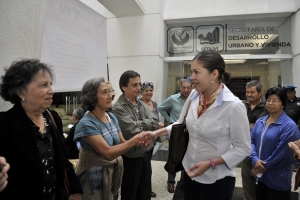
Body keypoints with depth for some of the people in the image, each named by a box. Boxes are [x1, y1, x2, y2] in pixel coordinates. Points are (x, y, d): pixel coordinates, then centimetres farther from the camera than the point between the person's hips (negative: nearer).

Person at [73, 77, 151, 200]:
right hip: (94, 180, -6)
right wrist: (135, 139, -31)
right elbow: (108, 153, -28)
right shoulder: (86, 124, -23)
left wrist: (137, 142, -18)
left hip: (113, 175, 6)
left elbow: (122, 143, 2)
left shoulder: (112, 117, -1)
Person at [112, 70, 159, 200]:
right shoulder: (118, 108, -21)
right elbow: (134, 133, -26)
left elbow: (155, 123, -7)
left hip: (146, 154, 7)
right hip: (131, 158, -6)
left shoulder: (142, 104, 3)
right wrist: (147, 128, -10)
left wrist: (139, 123, -21)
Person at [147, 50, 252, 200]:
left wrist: (210, 163, -20)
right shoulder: (193, 96, -5)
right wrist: (157, 133, -4)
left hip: (217, 180, -5)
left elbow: (243, 148, -14)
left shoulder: (234, 106, -21)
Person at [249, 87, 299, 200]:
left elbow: (281, 152, -18)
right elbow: (251, 141, 1)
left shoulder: (289, 125, -15)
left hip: (278, 178, -5)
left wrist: (264, 167, -12)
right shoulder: (260, 121, 4)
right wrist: (255, 160, -15)